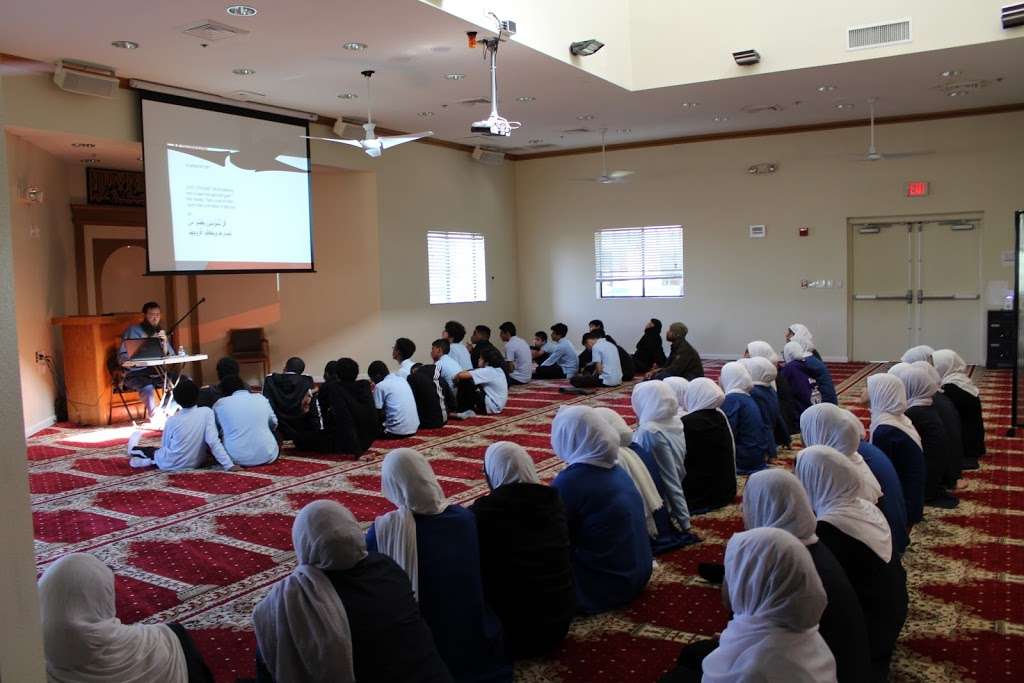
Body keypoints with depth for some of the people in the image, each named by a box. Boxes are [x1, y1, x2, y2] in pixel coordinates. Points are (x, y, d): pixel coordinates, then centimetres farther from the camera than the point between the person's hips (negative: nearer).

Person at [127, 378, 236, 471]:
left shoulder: (172, 420, -11)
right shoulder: (207, 412, -15)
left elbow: (165, 446, 2)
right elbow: (214, 442, -22)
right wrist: (229, 465, -23)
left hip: (171, 465, -1)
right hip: (195, 464, 1)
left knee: (152, 450, 31)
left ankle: (133, 450, 55)